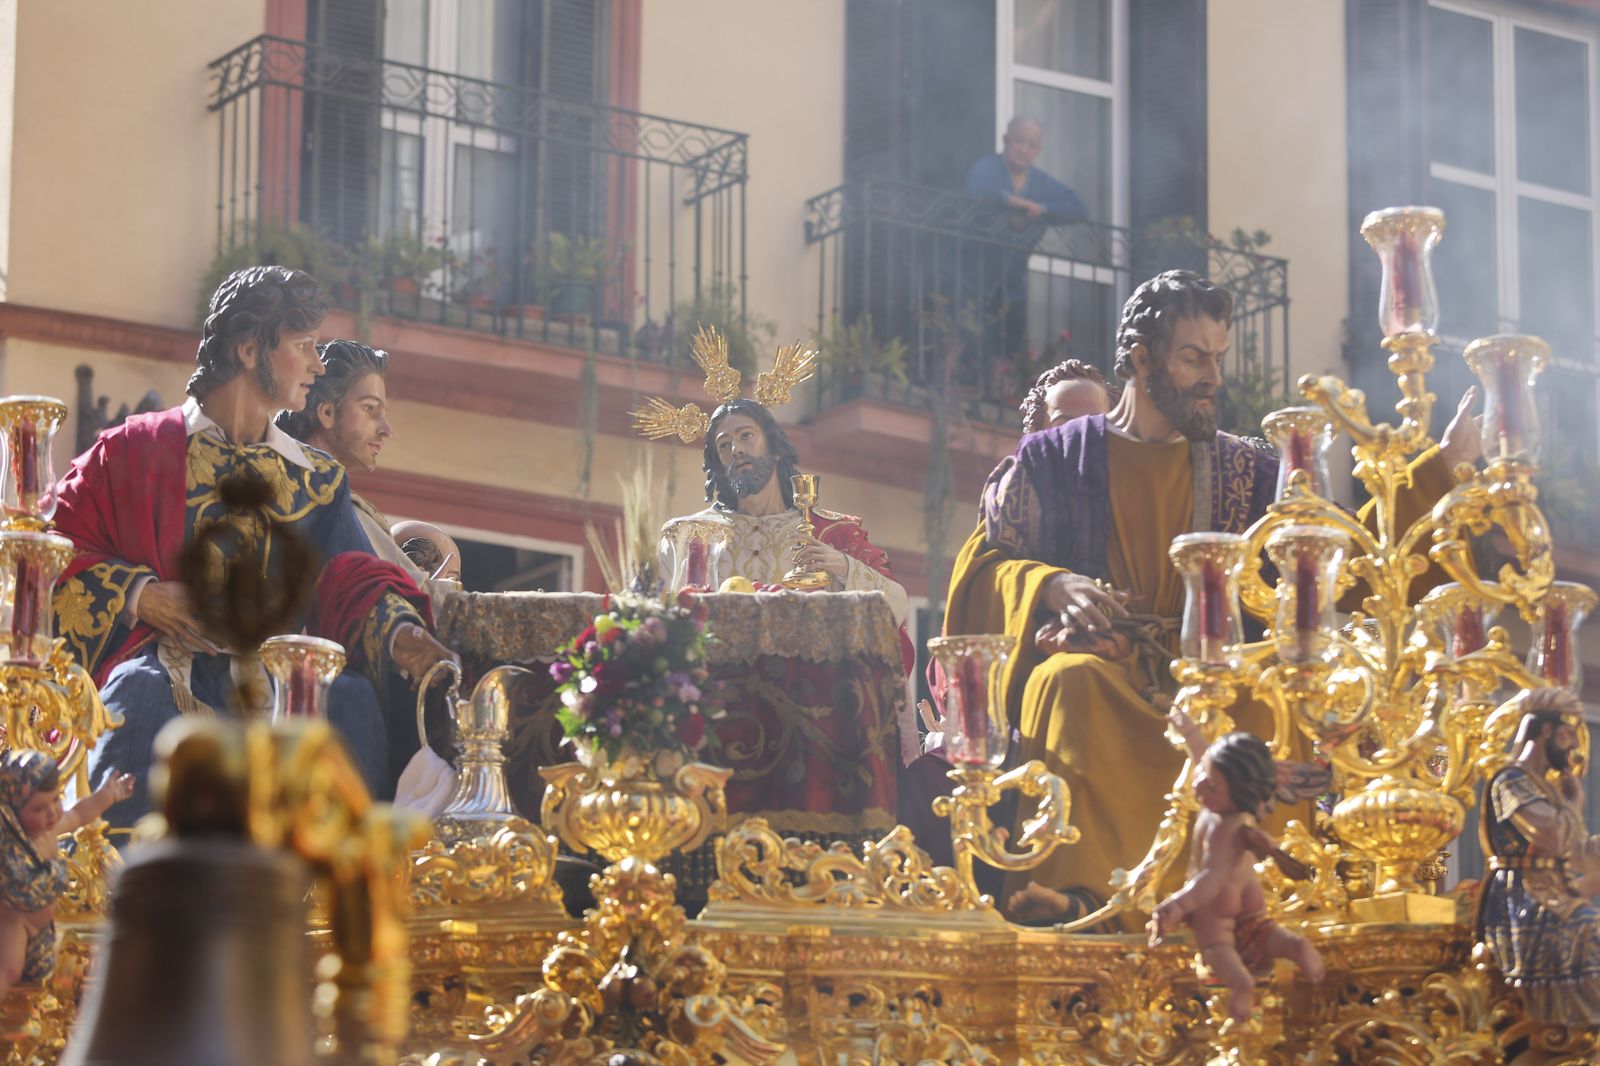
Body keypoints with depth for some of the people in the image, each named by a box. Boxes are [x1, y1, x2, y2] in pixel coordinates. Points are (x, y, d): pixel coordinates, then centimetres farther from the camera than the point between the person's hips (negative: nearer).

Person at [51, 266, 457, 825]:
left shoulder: (318, 481, 21)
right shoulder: (138, 450, 9)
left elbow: (351, 580, 7)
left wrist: (400, 634, -15)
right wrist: (137, 596, -11)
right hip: (160, 660, -3)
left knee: (352, 700, -29)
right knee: (144, 695, -38)